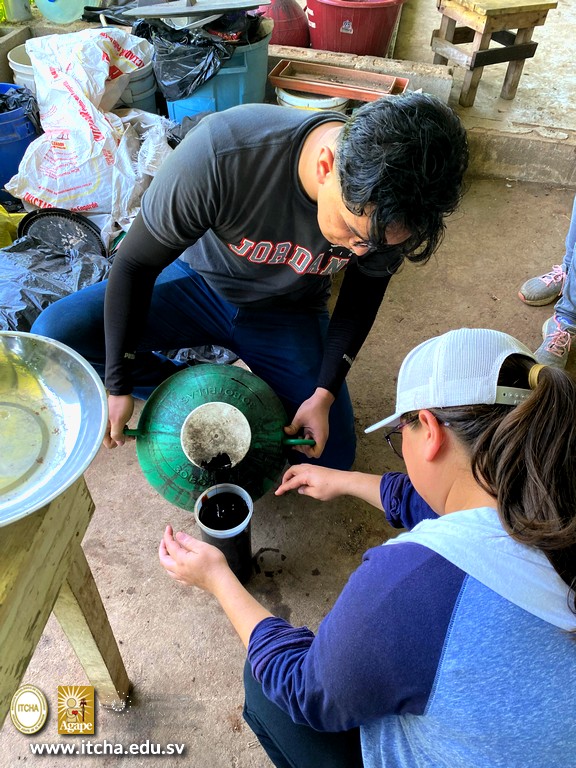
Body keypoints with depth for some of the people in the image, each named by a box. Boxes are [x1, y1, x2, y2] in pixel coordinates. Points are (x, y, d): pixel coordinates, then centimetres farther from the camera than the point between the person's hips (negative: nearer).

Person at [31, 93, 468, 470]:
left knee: (332, 458, -9)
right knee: (54, 335, -20)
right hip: (199, 283, -1)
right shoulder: (222, 152, -36)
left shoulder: (390, 206, -25)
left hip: (289, 312, 2)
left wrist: (325, 393, -13)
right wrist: (119, 384, -16)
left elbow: (364, 292, -5)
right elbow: (135, 265, -22)